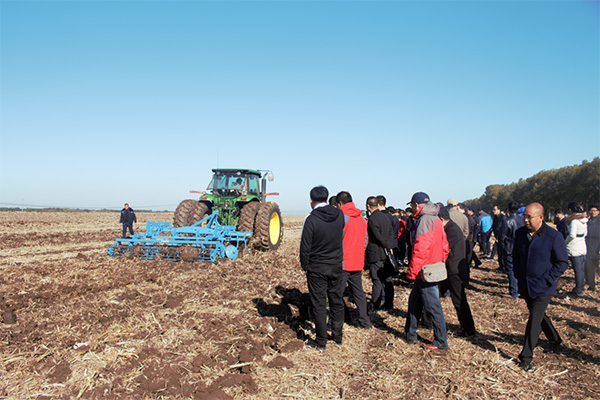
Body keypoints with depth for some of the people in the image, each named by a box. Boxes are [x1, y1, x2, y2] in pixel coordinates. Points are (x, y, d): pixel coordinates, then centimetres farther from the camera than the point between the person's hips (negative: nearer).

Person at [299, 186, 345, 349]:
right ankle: (337, 336, 29)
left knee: (319, 305, 6)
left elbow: (305, 247, -12)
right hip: (337, 266, 4)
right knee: (337, 302, 16)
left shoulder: (311, 219, -16)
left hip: (317, 269, -4)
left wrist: (305, 266, 1)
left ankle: (321, 342, 14)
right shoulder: (339, 215, -3)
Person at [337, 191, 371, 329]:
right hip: (358, 262, 7)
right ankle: (364, 321, 20)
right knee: (358, 292, 16)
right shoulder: (361, 217, 9)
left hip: (343, 262, -7)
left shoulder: (342, 216, -13)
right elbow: (365, 241, 14)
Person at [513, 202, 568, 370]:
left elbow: (563, 263, -10)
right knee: (538, 315, 21)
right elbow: (516, 256, 15)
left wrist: (546, 280, -14)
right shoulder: (520, 233, 0)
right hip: (525, 286, 6)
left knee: (534, 321, -4)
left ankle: (526, 357, 8)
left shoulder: (554, 236, -15)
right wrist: (518, 275, 8)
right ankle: (555, 339, 46)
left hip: (543, 288, -5)